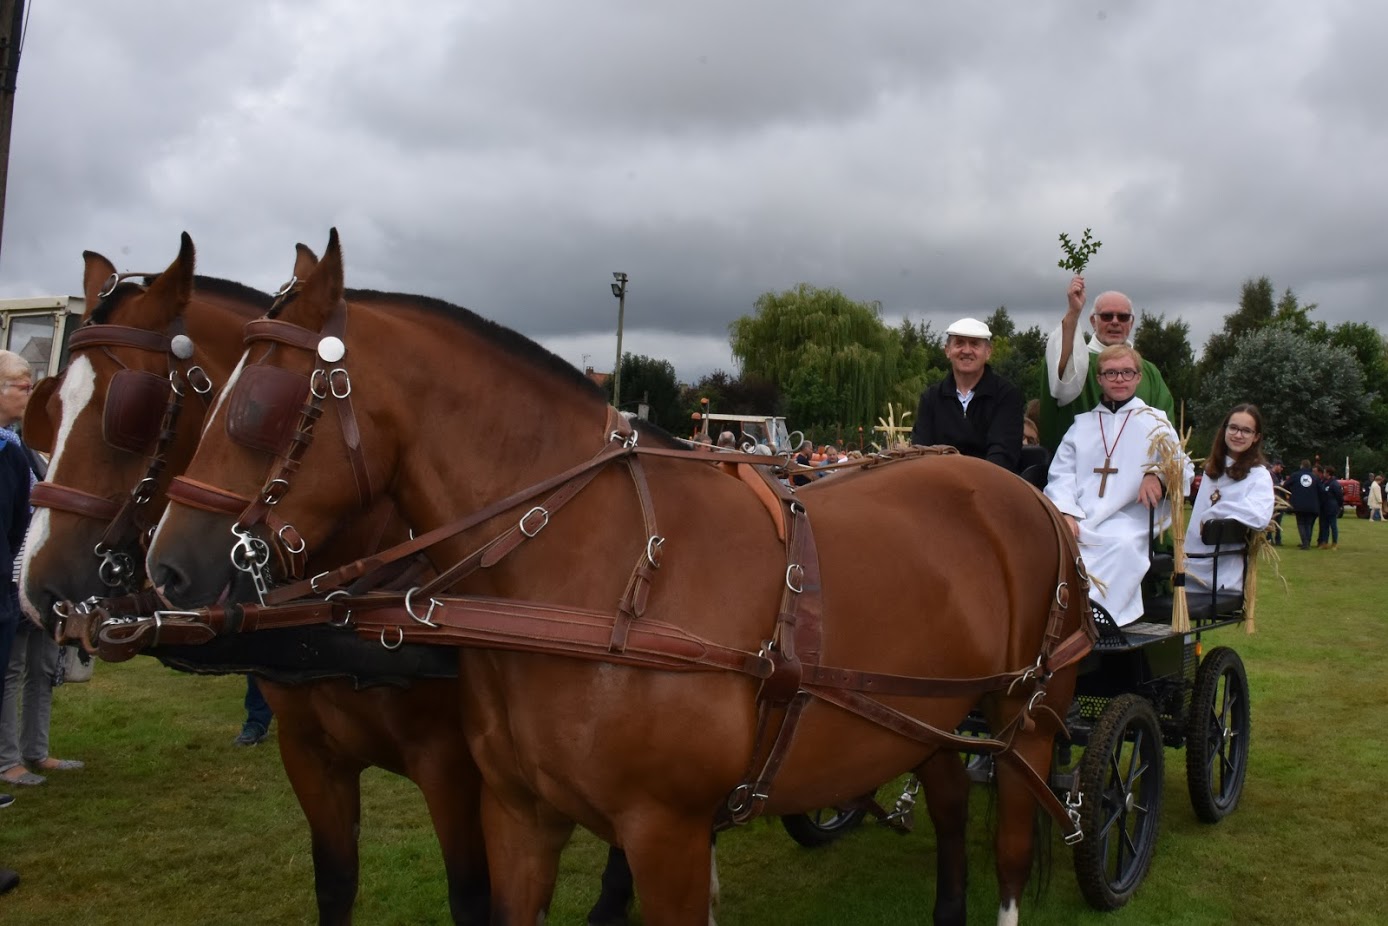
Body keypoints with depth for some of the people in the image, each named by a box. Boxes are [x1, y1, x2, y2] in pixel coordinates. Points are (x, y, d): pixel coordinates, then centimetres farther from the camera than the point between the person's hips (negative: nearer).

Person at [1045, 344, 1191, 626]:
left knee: (1123, 546, -37)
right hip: (1077, 524, 2)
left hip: (1127, 521, -2)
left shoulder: (1155, 422, 19)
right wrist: (1066, 513, -9)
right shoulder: (1082, 423, 23)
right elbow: (1061, 474, 12)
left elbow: (1182, 469, 9)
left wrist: (1158, 476, -16)